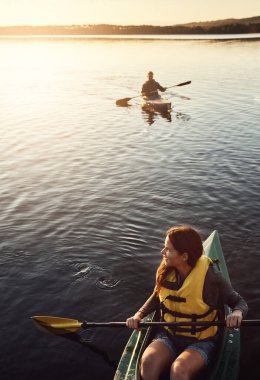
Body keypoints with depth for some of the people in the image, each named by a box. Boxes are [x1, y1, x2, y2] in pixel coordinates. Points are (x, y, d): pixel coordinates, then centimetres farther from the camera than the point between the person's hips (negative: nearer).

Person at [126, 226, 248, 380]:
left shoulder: (211, 277, -18)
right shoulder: (166, 272, -5)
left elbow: (240, 302, -6)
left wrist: (237, 313, -29)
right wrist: (139, 315, -3)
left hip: (201, 343, -3)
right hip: (168, 336, 3)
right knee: (148, 361, -28)